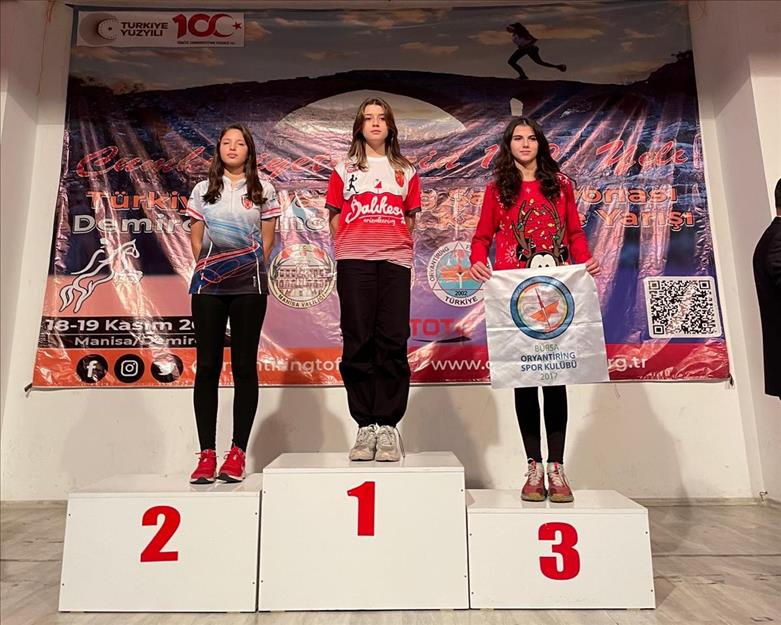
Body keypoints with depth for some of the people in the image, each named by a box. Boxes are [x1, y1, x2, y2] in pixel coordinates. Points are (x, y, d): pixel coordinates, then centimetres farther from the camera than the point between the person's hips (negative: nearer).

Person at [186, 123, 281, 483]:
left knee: (244, 366, -1)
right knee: (207, 365, -1)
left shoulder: (263, 191, 11)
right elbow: (196, 239, 15)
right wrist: (205, 269, 5)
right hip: (208, 284, 2)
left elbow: (267, 241, 8)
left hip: (249, 284, -2)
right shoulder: (203, 190, 16)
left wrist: (252, 270, 1)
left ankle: (238, 452, 4)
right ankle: (207, 453, 4)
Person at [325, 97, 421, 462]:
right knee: (358, 343, -4)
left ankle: (388, 426, 1)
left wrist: (407, 254, 5)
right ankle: (365, 427, 3)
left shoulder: (405, 171, 20)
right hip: (353, 261, 0)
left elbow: (409, 219, 17)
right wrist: (347, 247, 3)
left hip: (394, 260, 1)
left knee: (392, 342, -6)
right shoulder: (344, 169, 18)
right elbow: (335, 218, 15)